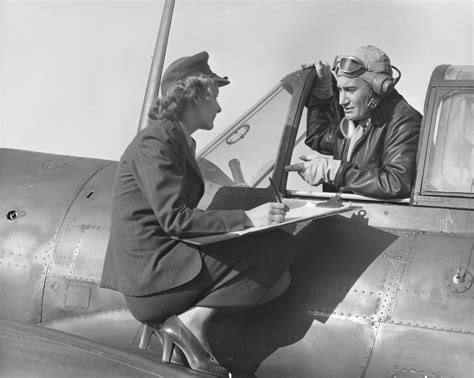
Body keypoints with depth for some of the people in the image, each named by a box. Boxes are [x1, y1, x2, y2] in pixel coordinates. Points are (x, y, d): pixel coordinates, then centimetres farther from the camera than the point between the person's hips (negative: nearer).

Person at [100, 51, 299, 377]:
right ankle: (192, 321, -13)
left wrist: (249, 216, 12)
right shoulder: (155, 140, -12)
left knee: (277, 278, 8)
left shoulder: (182, 141, 19)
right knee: (278, 246, -13)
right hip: (150, 274, -10)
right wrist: (246, 218, -24)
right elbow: (173, 218, -21)